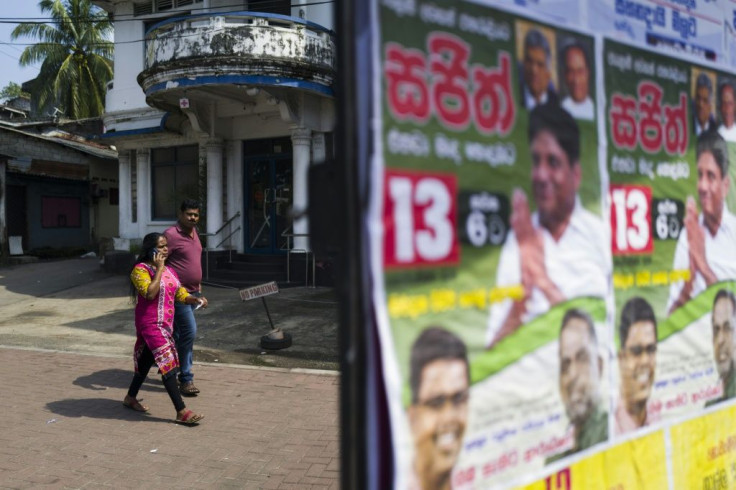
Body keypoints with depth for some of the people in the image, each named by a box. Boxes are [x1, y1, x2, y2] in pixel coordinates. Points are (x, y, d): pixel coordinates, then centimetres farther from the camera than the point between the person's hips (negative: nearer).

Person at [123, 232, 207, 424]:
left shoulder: (169, 270, 13)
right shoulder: (141, 270, -12)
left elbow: (180, 294, 13)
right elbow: (150, 293, -26)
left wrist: (195, 299, -5)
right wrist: (159, 269, -21)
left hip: (165, 324, 9)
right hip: (150, 324, -9)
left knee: (147, 360, 20)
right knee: (167, 363, -13)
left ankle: (130, 398, 38)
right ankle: (182, 412, -13)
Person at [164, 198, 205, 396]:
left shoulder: (193, 232, 12)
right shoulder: (171, 234, -15)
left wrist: (198, 283, 23)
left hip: (192, 292, 9)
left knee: (178, 333, 16)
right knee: (189, 331, -13)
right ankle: (185, 379, -6)